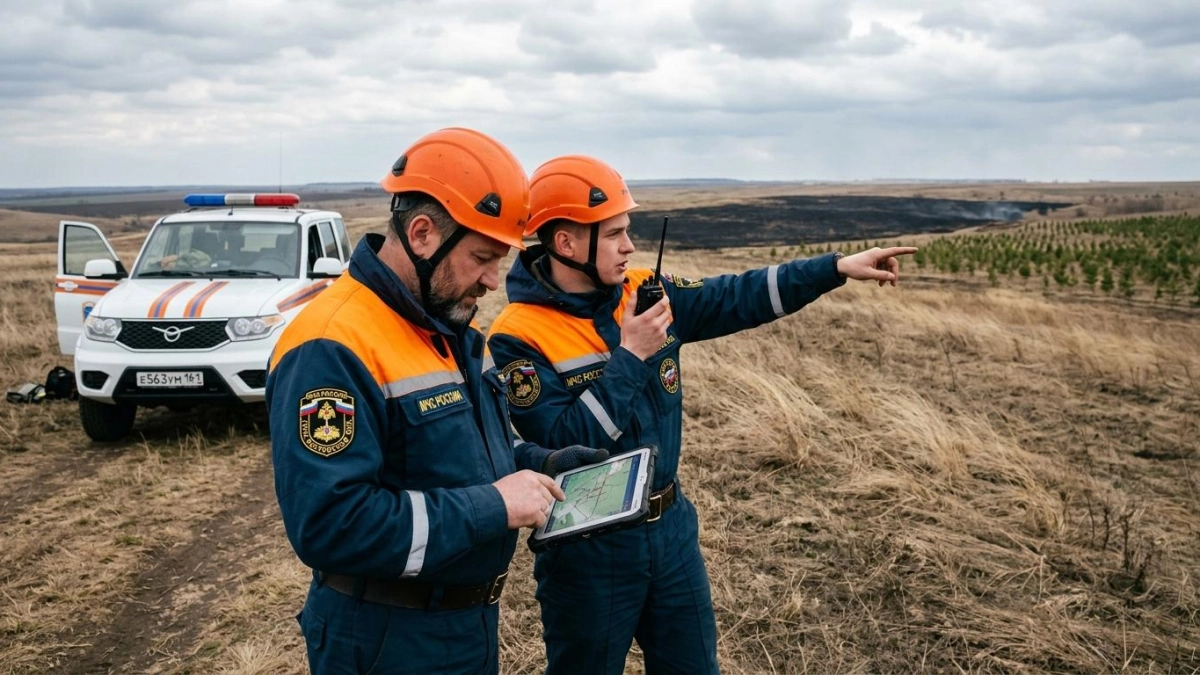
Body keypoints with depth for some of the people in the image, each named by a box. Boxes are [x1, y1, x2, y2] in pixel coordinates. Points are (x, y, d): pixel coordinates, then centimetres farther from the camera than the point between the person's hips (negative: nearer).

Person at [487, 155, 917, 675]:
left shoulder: (644, 291, -1)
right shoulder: (518, 337, -18)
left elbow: (734, 299, 3)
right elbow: (563, 443, -25)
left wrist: (838, 267, -2)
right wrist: (630, 357, -24)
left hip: (672, 526, 6)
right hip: (588, 548, -6)